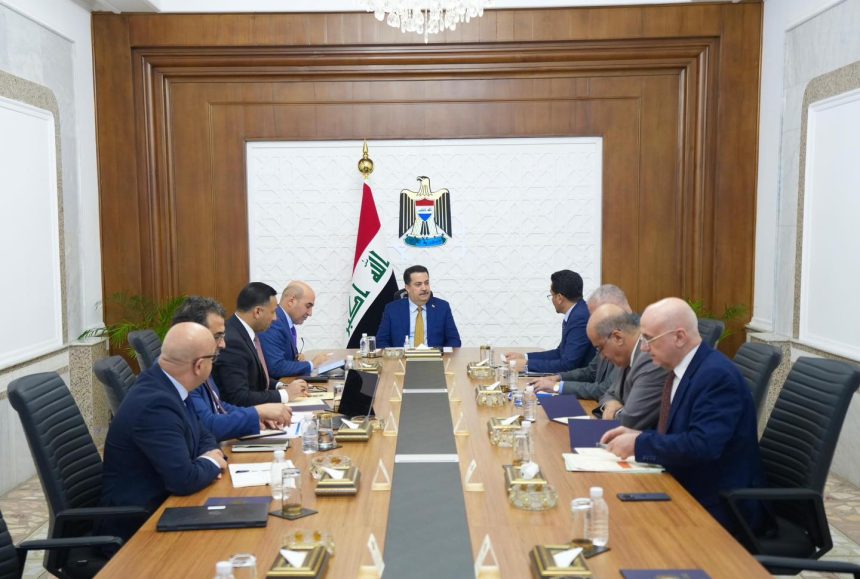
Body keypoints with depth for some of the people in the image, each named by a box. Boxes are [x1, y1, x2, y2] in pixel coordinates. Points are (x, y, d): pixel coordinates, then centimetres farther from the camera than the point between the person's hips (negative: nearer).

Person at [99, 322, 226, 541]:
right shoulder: (155, 404, -26)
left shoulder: (164, 386, 0)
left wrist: (210, 456, -6)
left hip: (160, 501, 8)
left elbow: (204, 437, 14)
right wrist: (211, 463, -10)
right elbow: (184, 480, -29)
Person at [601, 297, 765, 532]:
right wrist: (637, 436, -2)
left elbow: (702, 445, -30)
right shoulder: (682, 369, 6)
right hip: (689, 489, 8)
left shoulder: (717, 374, -21)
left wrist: (638, 444, -21)